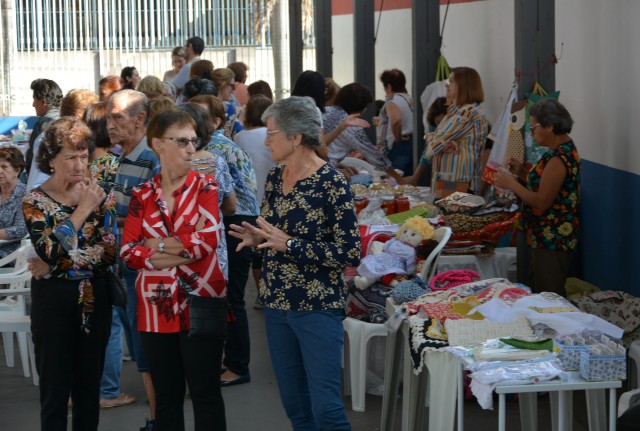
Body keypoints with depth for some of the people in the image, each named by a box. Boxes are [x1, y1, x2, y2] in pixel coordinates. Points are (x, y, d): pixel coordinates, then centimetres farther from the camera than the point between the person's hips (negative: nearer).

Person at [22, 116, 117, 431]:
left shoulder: (101, 195, 2)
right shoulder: (35, 201, -5)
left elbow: (110, 251, -8)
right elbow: (51, 250, -20)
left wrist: (58, 265, -14)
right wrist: (83, 209, -16)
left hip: (95, 298, 3)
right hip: (53, 300, -2)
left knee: (89, 384, 11)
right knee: (55, 385, 3)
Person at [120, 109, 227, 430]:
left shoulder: (206, 187, -1)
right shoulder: (142, 194, 7)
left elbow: (208, 241, -14)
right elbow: (127, 251, -2)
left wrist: (157, 244, -6)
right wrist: (180, 250, -13)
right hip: (157, 307, 3)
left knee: (205, 393, 2)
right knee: (166, 395, 11)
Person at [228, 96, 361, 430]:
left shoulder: (331, 183, -14)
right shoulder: (275, 177, 7)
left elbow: (350, 253, -16)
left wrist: (289, 244, -22)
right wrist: (257, 238, -3)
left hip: (318, 306, -7)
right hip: (276, 304, 7)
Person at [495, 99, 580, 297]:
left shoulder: (559, 158, -21)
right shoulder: (563, 149, 11)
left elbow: (542, 202, -22)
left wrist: (510, 183, -13)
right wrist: (522, 173, 7)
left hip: (552, 239, -11)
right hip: (548, 236, 11)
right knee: (538, 290, 16)